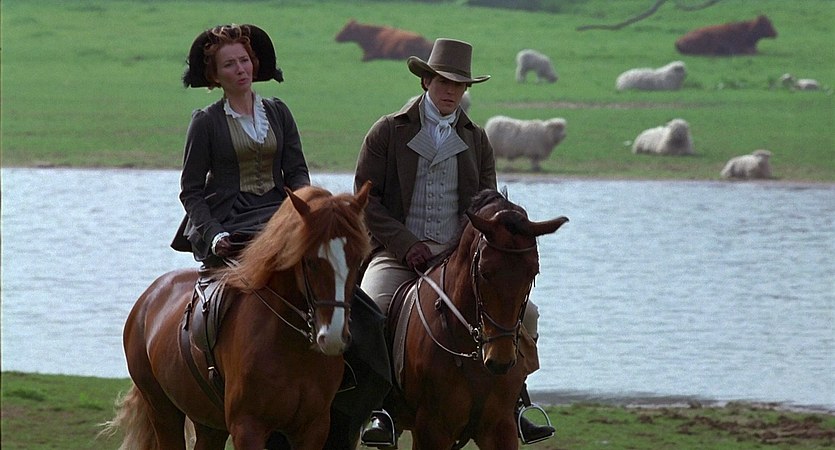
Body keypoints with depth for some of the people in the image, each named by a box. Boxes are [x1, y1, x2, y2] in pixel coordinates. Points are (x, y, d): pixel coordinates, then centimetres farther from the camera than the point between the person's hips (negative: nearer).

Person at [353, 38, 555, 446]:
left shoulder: (476, 140, 16)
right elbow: (366, 198, -1)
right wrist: (407, 244, -13)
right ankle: (379, 410, -21)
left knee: (522, 312, -15)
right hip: (398, 255, -3)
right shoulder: (388, 132, 6)